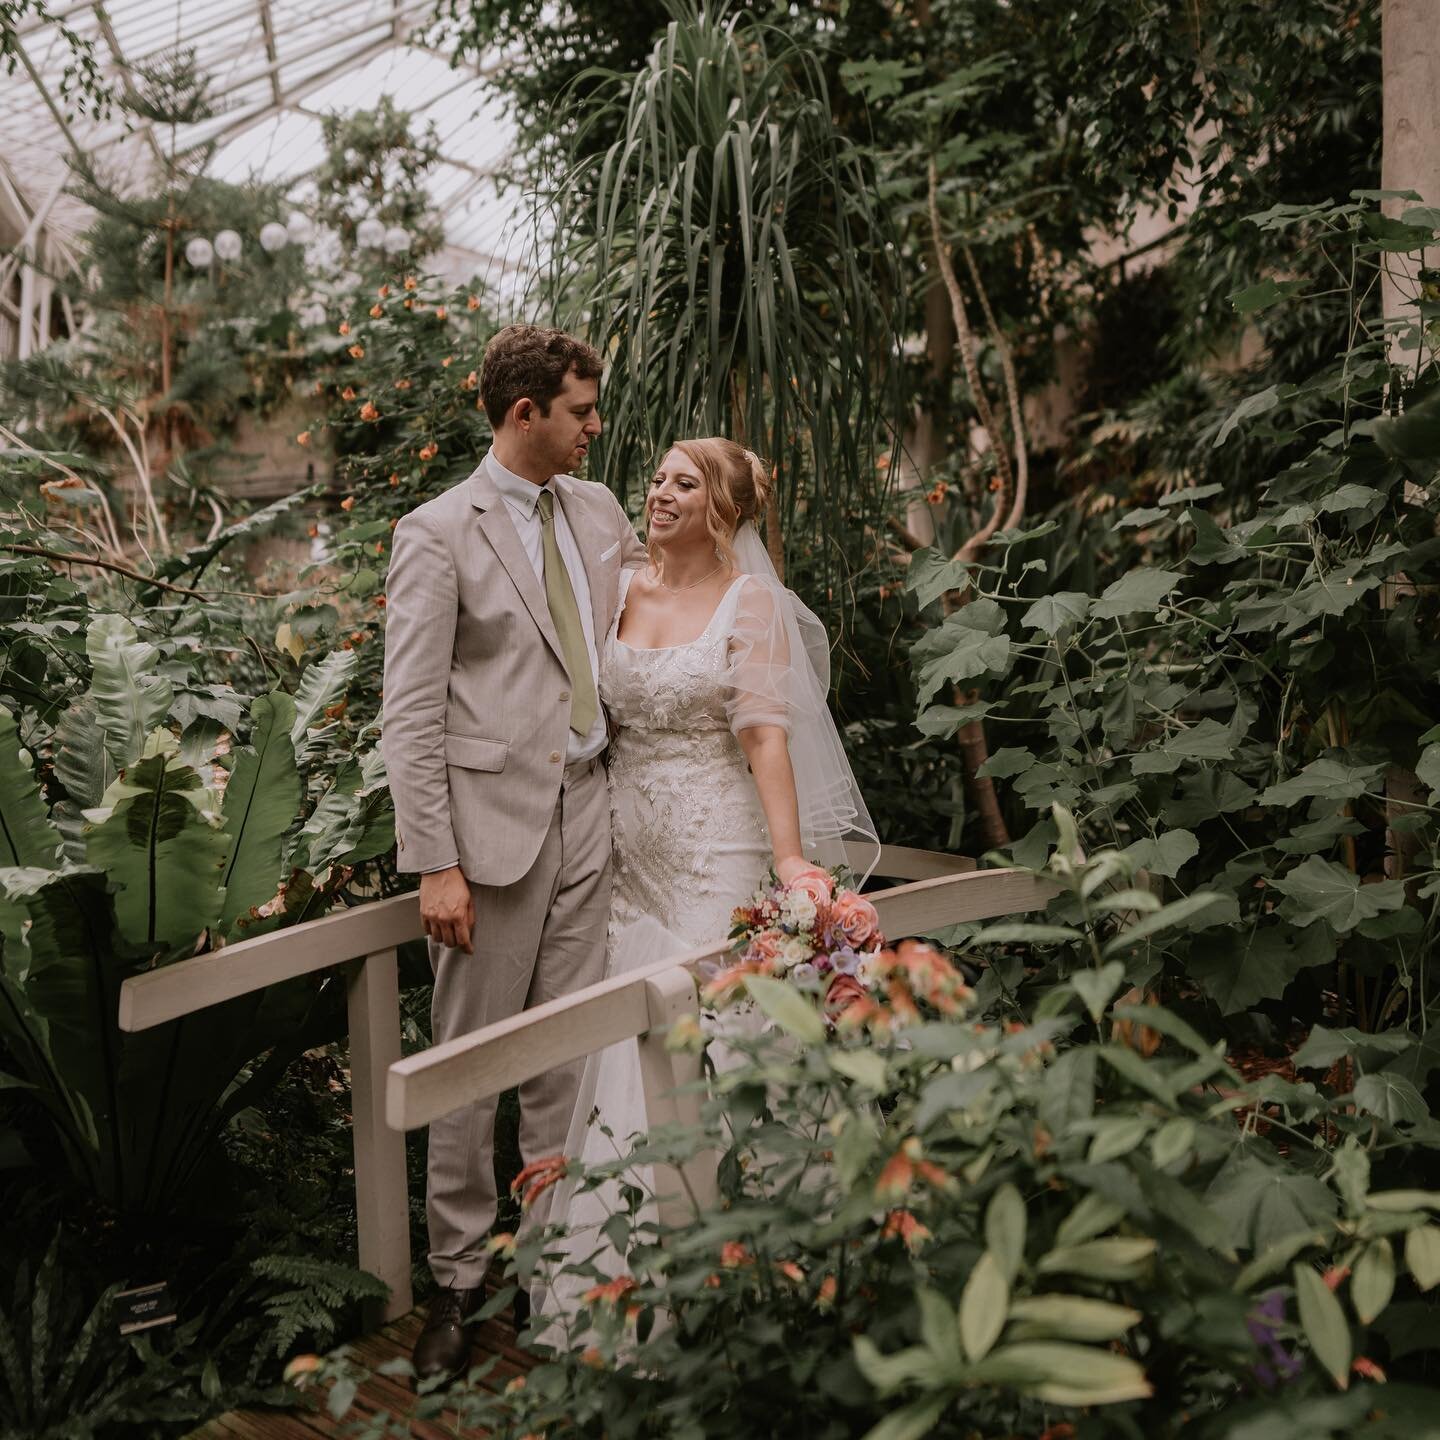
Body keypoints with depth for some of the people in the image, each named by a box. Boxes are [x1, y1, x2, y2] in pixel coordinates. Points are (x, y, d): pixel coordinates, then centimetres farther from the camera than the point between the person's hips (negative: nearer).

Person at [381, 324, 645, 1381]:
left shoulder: (600, 510, 11)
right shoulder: (439, 533, -6)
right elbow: (411, 715, -10)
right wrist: (436, 864, -15)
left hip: (588, 814, 5)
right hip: (495, 819, -5)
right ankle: (459, 1275, 17)